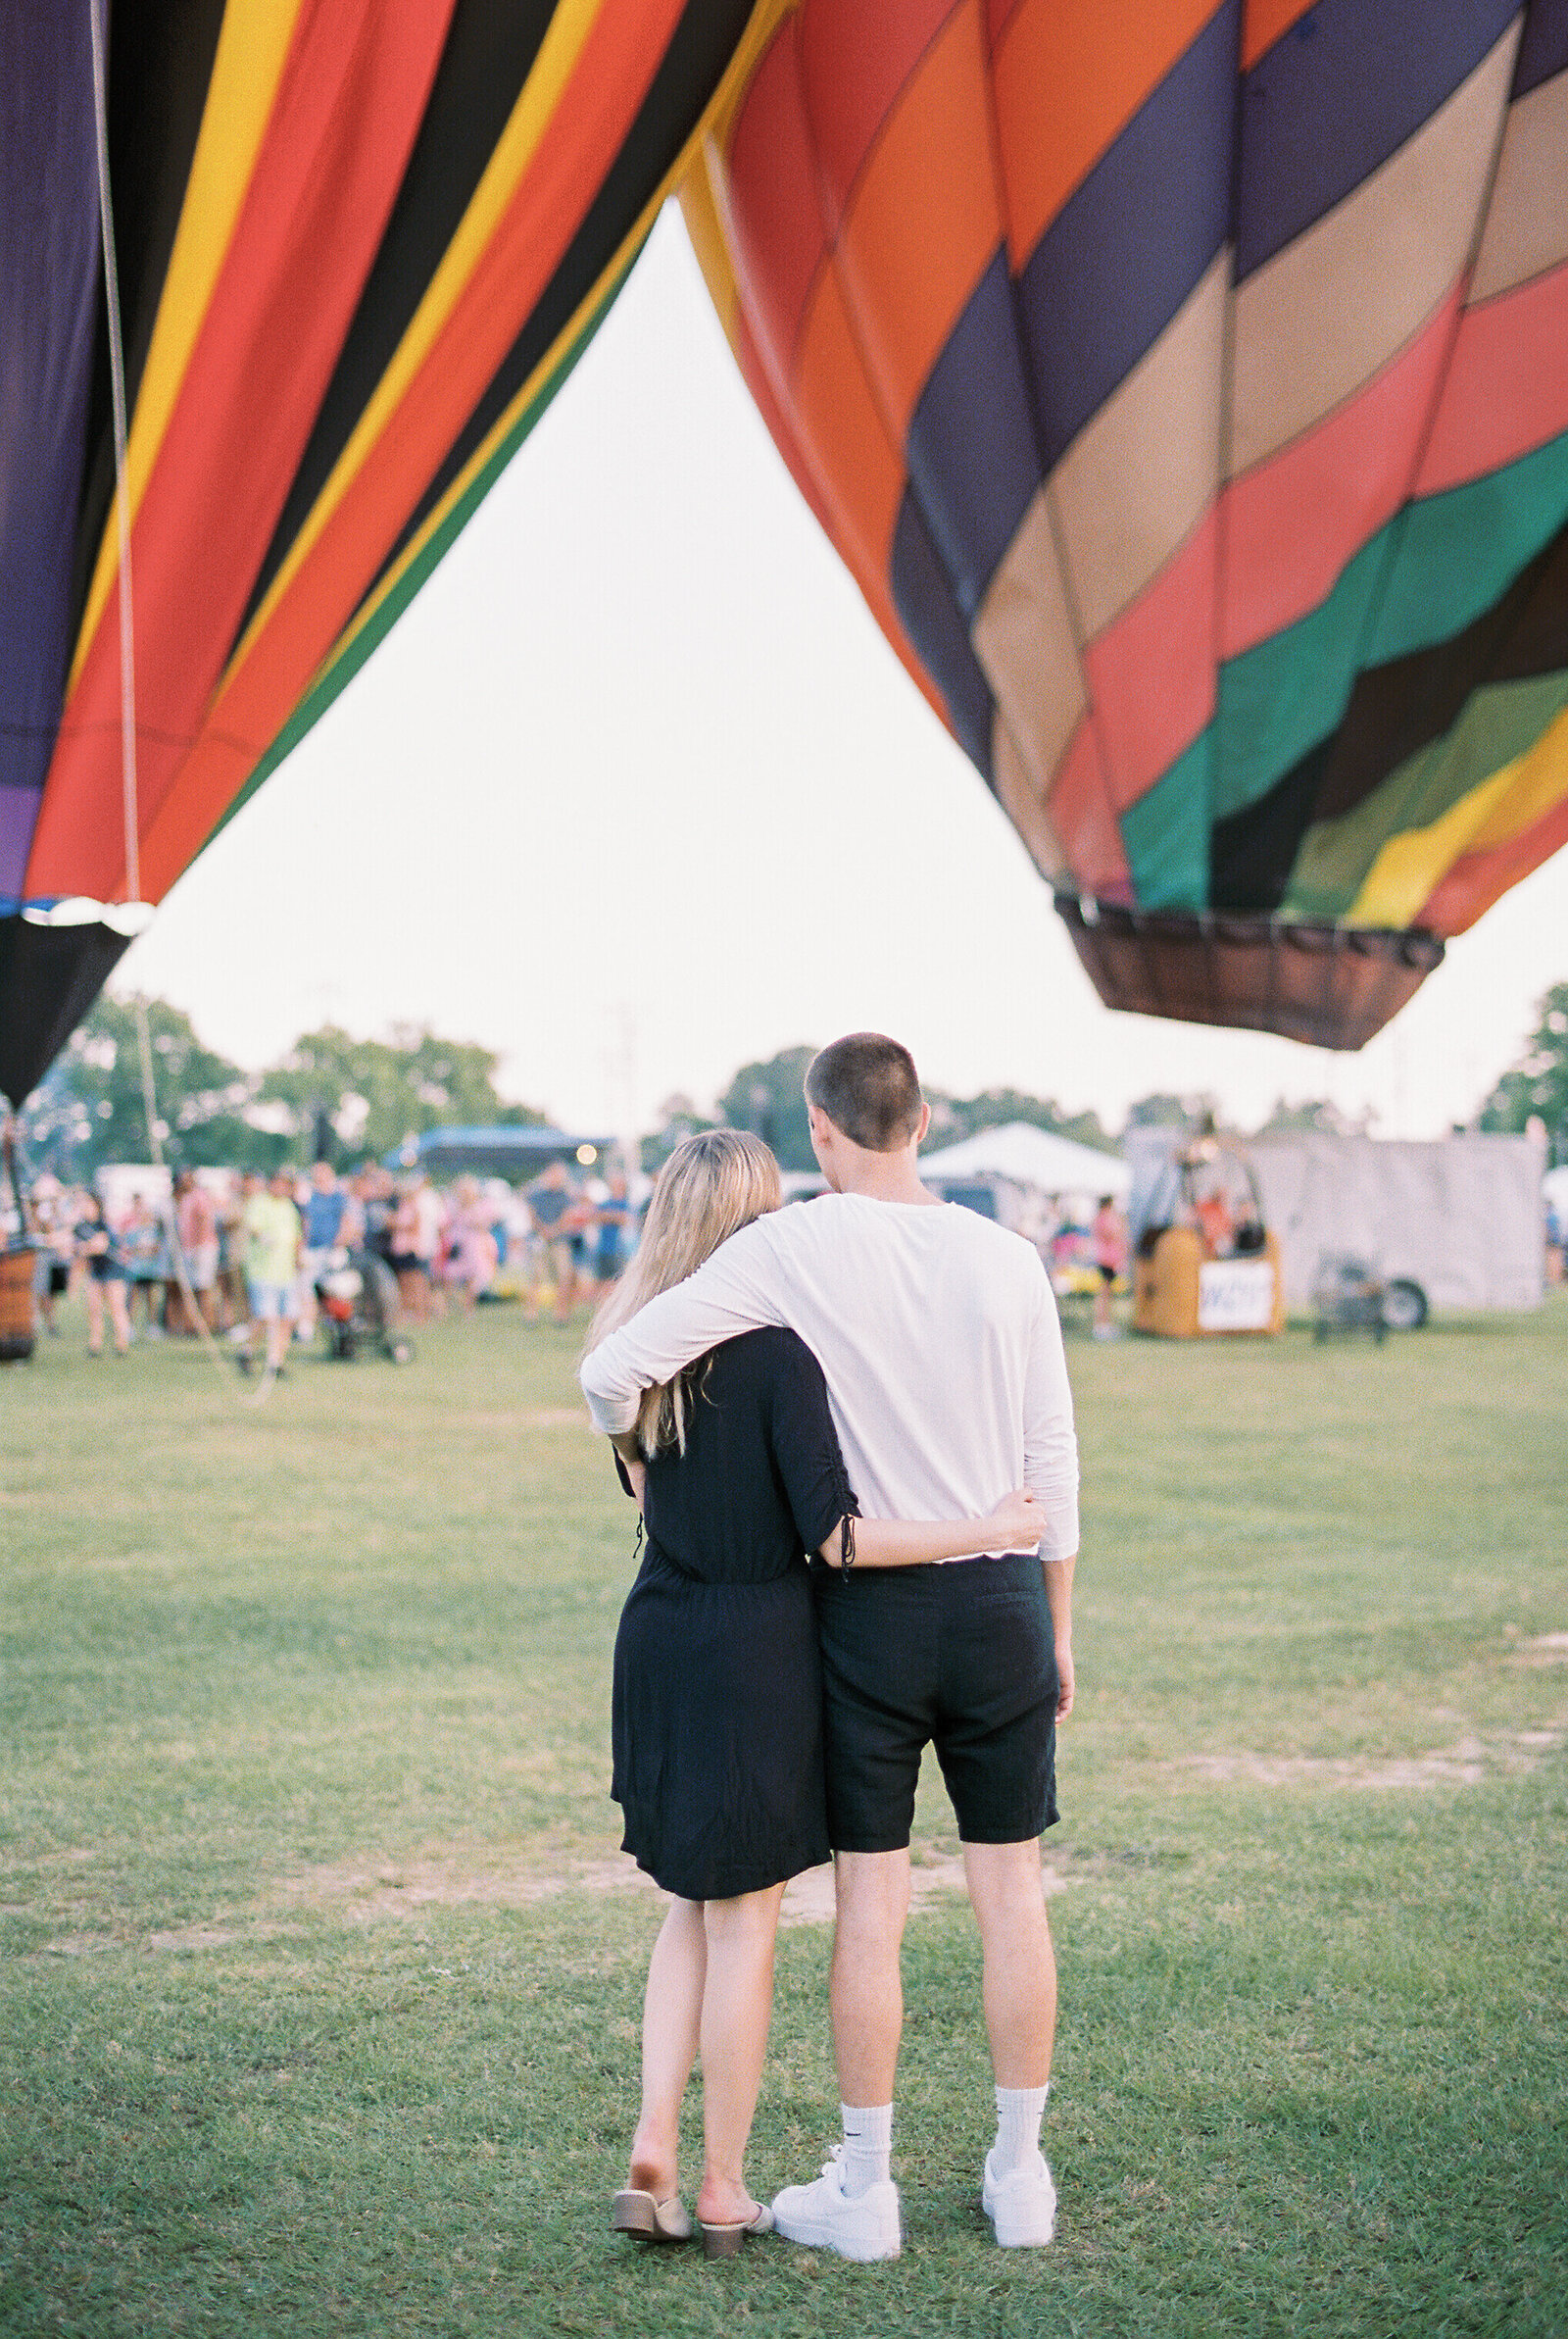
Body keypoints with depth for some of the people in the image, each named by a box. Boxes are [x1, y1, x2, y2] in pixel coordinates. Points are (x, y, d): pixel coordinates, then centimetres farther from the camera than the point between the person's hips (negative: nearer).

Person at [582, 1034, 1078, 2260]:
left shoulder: (790, 1249, -9)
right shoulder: (1006, 1257, 0)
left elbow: (615, 1366, -14)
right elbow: (1054, 1465, 4)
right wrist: (1058, 1631, 14)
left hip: (870, 1608, -2)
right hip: (1001, 1602, 3)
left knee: (871, 1901, 5)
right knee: (1011, 1891, 10)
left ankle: (865, 2190, 14)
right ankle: (1021, 2174, 19)